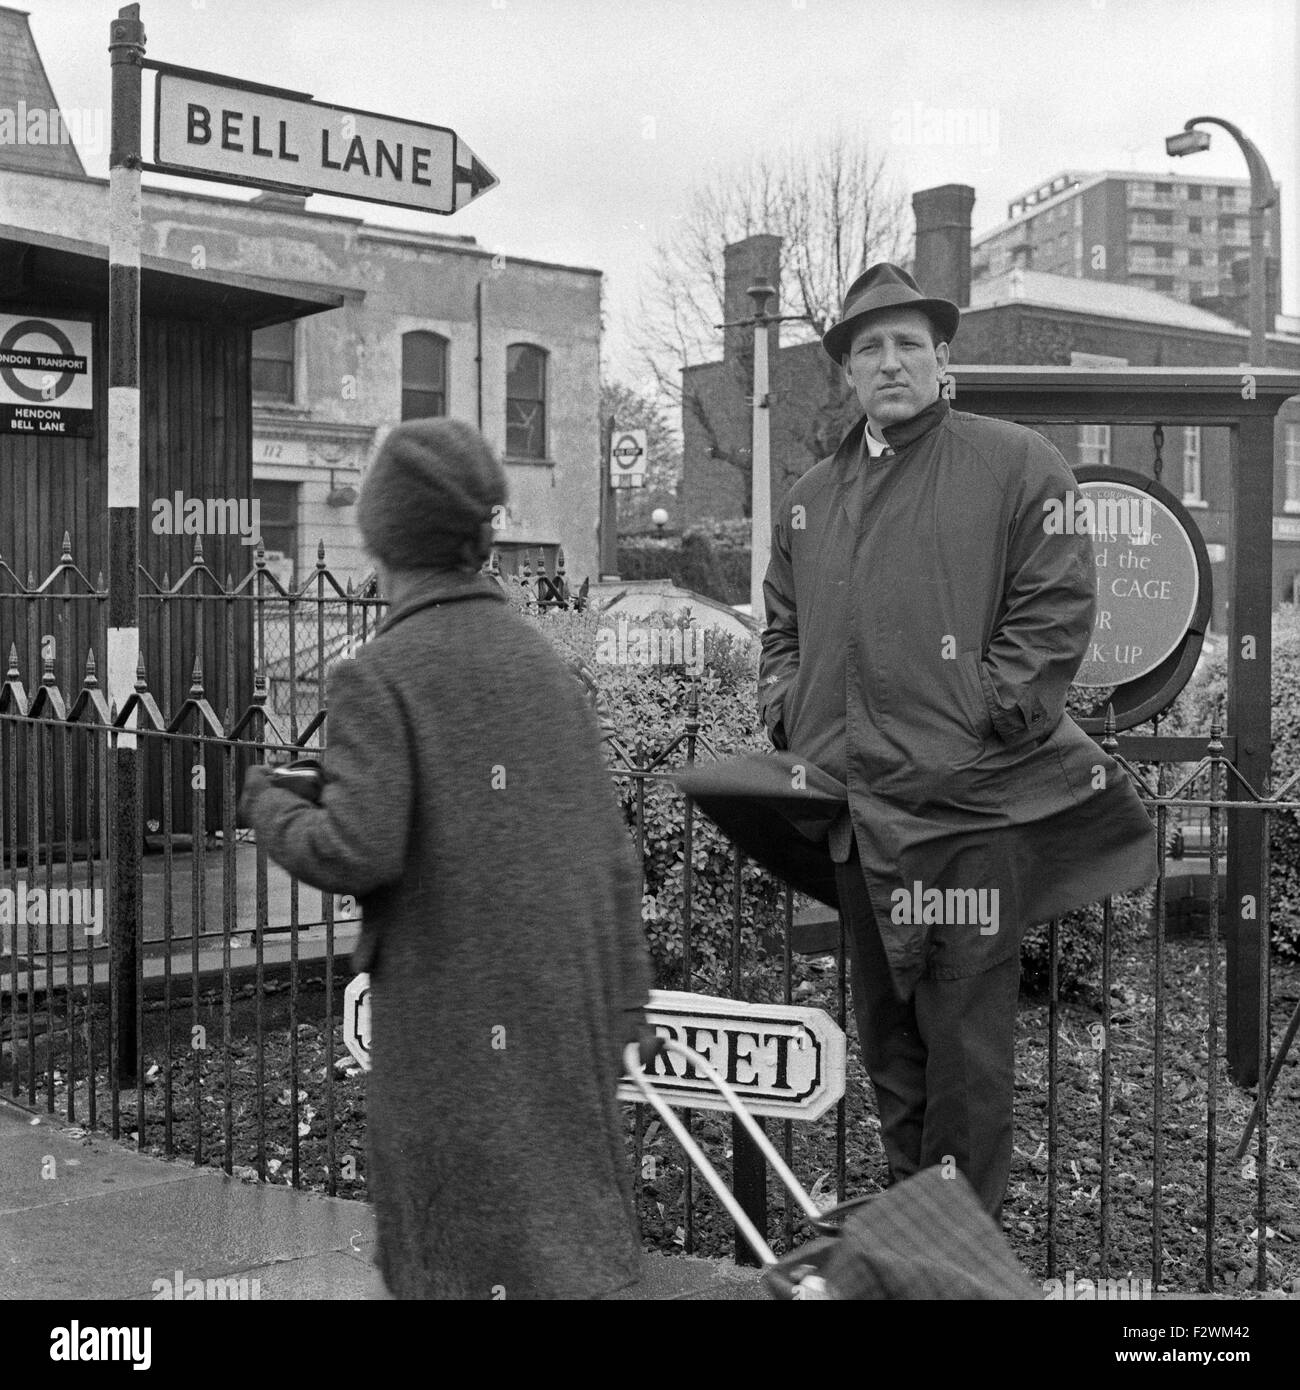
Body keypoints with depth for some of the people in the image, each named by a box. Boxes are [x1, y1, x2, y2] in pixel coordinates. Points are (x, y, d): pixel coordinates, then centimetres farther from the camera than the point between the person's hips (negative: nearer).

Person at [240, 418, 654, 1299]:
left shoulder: (379, 674, -11)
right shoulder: (545, 664, 6)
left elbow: (360, 853, -20)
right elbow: (609, 852, 5)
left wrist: (272, 812, 0)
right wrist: (625, 1003, 10)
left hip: (452, 1010, -5)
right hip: (563, 1003, 6)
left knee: (478, 1259, 4)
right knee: (563, 1236, 17)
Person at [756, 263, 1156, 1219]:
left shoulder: (1016, 466, -1)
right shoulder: (811, 498, 16)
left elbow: (1057, 610, -7)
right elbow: (783, 626, 24)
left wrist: (987, 721, -13)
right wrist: (787, 722, 9)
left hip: (971, 802, -6)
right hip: (854, 805, 6)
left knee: (965, 1028, -1)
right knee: (883, 1018, 16)